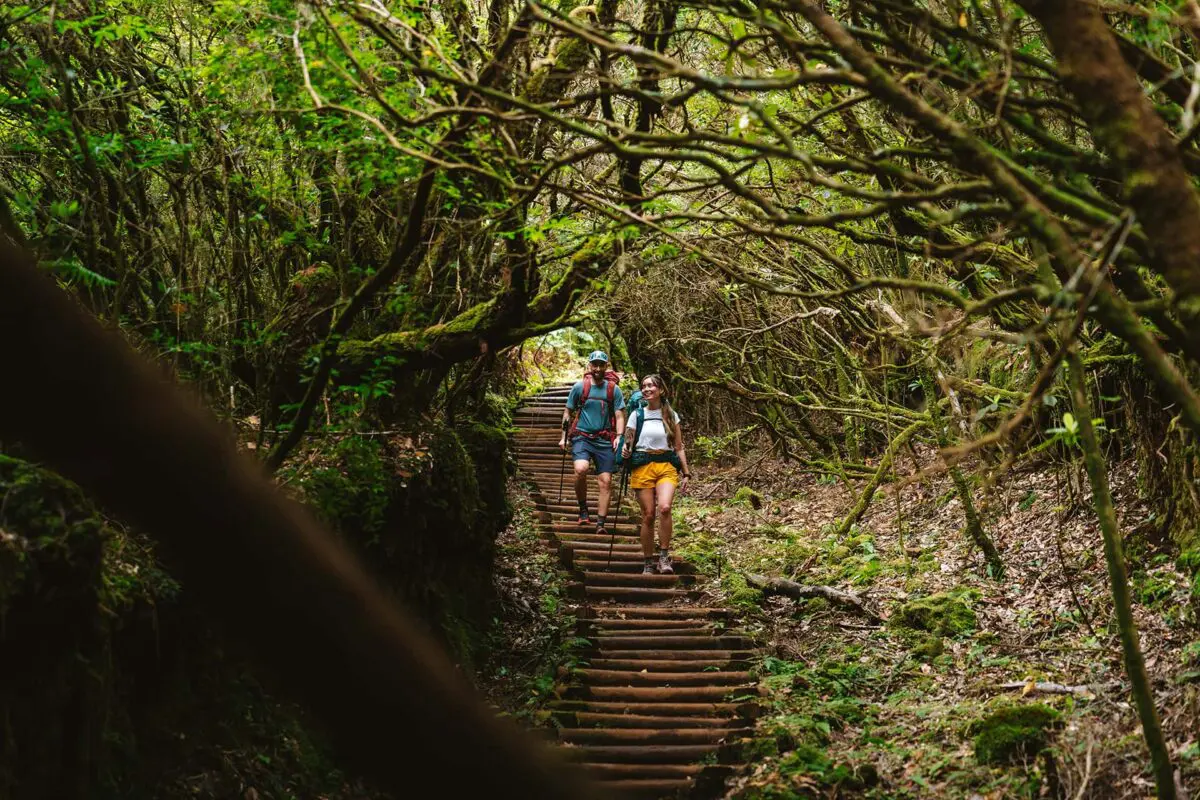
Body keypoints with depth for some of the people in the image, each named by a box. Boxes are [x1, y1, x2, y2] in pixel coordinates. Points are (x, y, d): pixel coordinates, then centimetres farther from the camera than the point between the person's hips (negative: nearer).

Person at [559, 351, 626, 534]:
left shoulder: (614, 389, 5)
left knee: (605, 481, -4)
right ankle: (583, 510, -8)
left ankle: (601, 524, 2)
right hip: (582, 437, -1)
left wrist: (619, 436, -11)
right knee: (581, 469, -27)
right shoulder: (579, 387, 4)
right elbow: (568, 412, 12)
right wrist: (564, 437, 8)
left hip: (604, 440, 1)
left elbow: (619, 415, 4)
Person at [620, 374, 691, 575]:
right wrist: (625, 452, -14)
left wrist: (686, 473, 7)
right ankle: (648, 563, 9)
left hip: (666, 466, 0)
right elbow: (628, 443, 9)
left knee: (664, 507, -24)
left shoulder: (671, 415, 8)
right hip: (643, 467, 0)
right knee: (648, 515, -2)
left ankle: (664, 555, -13)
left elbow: (679, 447, 12)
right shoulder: (637, 415, 7)